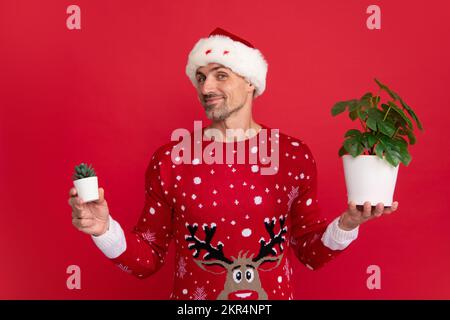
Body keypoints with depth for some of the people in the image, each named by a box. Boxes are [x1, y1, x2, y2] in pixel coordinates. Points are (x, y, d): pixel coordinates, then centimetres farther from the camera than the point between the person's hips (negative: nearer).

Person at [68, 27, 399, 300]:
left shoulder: (295, 155, -8)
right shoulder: (169, 160, -10)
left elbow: (311, 253, 0)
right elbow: (149, 259, -4)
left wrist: (347, 224, -17)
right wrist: (105, 229, -20)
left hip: (277, 294, 1)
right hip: (191, 297, 0)